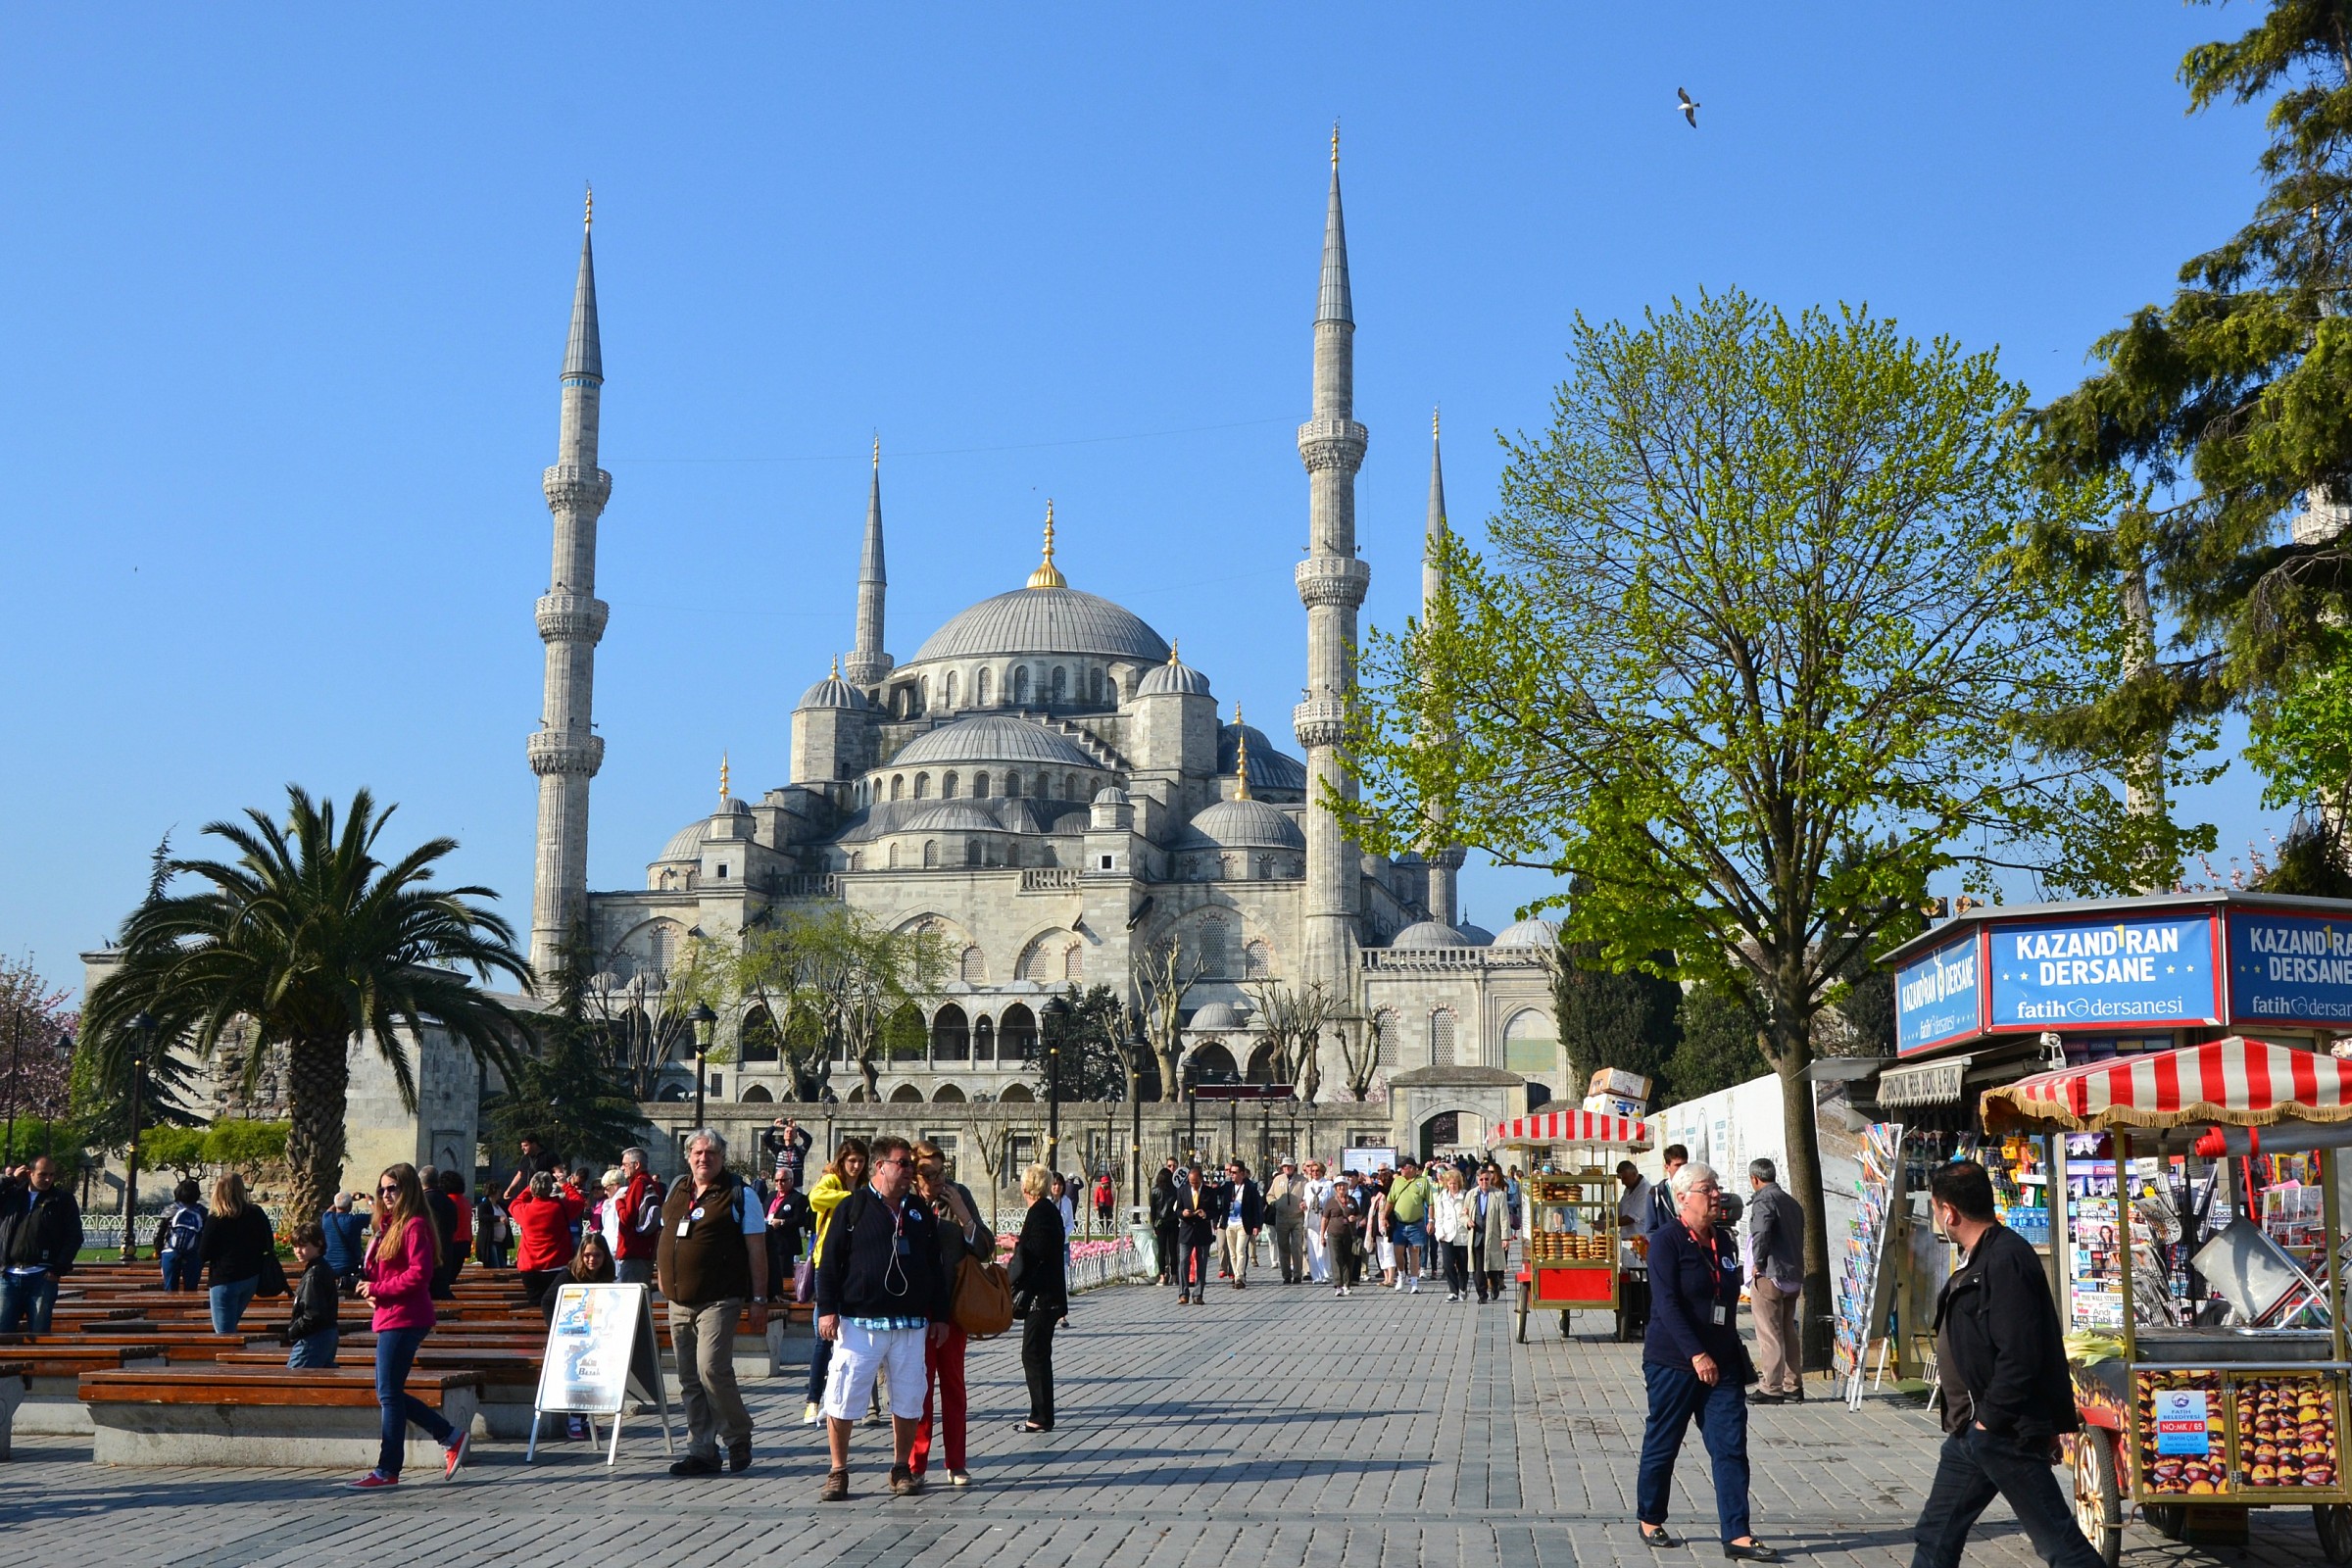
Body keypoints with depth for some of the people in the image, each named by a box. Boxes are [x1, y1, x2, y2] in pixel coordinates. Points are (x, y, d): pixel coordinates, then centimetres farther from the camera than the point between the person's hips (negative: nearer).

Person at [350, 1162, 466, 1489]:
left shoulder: (415, 1225, -12)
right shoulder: (390, 1225, 18)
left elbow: (419, 1273, -21)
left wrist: (379, 1288, -15)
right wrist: (372, 1290, 4)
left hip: (403, 1319, -10)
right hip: (390, 1318, 10)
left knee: (389, 1394, -5)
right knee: (389, 1394, 11)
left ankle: (387, 1471, 3)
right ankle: (451, 1437, 18)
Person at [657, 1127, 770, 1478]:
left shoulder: (739, 1195, -2)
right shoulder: (676, 1190, 14)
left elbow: (756, 1250, -4)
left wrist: (759, 1300, -8)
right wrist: (662, 1275, 18)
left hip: (718, 1300, -6)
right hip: (679, 1302, 6)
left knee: (712, 1370, -17)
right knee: (689, 1381, 7)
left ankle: (738, 1436, 3)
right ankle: (702, 1452, 14)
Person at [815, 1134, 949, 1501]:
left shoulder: (920, 1212, 14)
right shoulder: (852, 1207, 1)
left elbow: (935, 1267, 17)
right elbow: (830, 1261, -2)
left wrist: (939, 1315, 13)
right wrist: (827, 1308, -9)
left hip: (911, 1324, 4)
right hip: (859, 1322, -4)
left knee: (908, 1401, 6)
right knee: (842, 1400, -4)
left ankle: (902, 1469, 19)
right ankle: (838, 1472, 8)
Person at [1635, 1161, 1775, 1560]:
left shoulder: (1725, 1241, 10)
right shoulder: (1667, 1240, -10)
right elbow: (1666, 1303, -18)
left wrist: (1733, 1353, 17)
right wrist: (1696, 1355, -24)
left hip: (1722, 1363, 6)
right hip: (1673, 1362, -6)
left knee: (1731, 1447, -2)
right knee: (1662, 1444, 7)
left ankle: (1737, 1535, -3)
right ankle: (1649, 1520, 25)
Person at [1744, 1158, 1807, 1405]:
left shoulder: (1764, 1200, -11)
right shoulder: (1791, 1202, 17)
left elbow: (1761, 1233, -26)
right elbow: (1799, 1235, 19)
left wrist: (1758, 1263, -14)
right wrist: (1795, 1268, 18)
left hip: (1770, 1276, -9)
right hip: (1793, 1277, 9)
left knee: (1769, 1334, -5)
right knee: (1788, 1333, 14)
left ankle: (1771, 1389, -4)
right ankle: (1793, 1387, 17)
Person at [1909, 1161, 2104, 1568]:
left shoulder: (2005, 1260, -20)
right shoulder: (1977, 1259, 14)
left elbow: (2020, 1355, -26)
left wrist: (1990, 1419, -19)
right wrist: (1970, 1421, 17)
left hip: (2007, 1433, -11)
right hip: (1971, 1430, 11)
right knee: (1937, 1534, 14)